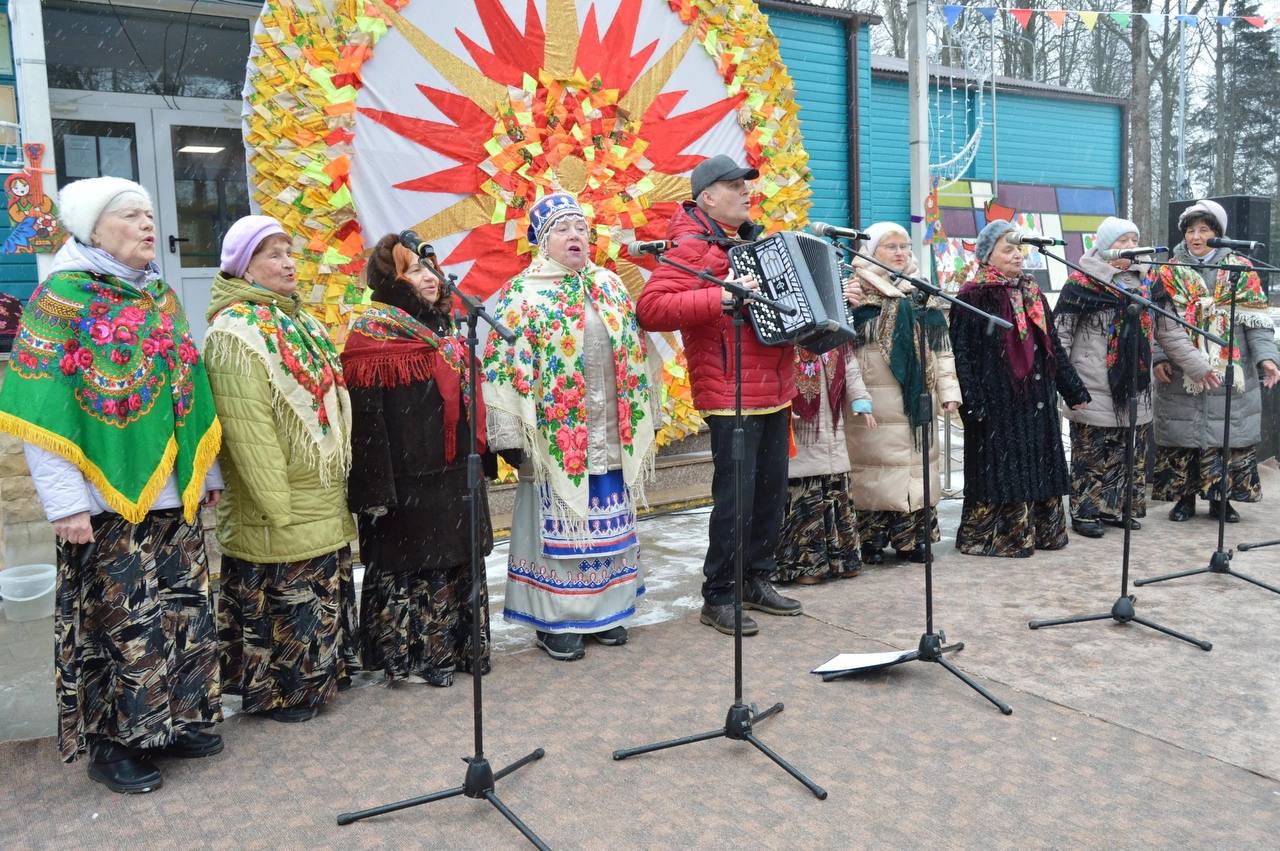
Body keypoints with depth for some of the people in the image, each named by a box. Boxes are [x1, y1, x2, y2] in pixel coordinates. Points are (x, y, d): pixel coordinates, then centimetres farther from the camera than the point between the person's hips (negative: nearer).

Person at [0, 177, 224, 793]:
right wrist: (65, 501, -16)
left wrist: (207, 471, 17)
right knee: (119, 624, 2)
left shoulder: (162, 297, 12)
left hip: (175, 495, 6)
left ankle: (173, 720, 27)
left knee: (184, 612, 11)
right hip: (110, 501, -6)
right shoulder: (63, 297, -7)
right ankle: (111, 742, 19)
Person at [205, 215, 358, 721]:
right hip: (279, 507, -9)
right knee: (280, 600, 2)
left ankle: (317, 673, 34)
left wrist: (338, 479, 17)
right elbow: (246, 426, -22)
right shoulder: (236, 332, -16)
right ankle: (278, 691, 18)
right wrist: (278, 505, -23)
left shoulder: (297, 322, 14)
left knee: (322, 590, 19)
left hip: (323, 499, 9)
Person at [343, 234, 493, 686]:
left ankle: (459, 647, 30)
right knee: (405, 567, 4)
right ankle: (405, 655, 19)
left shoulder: (444, 329, 12)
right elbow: (365, 417, -17)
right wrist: (375, 489, -20)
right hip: (406, 481, -8)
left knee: (457, 562, 16)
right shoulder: (371, 333, -11)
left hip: (454, 475, 8)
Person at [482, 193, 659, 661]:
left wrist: (643, 416, 14)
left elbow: (635, 353, 15)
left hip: (611, 434, 5)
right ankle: (554, 620, 15)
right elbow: (507, 366, -10)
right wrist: (513, 436, -14)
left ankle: (602, 609, 27)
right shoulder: (523, 294, -6)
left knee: (605, 524, 13)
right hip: (555, 437, -5)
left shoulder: (610, 286, 11)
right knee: (558, 524, 3)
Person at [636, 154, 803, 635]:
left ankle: (757, 582, 26)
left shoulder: (752, 241, 18)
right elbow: (651, 308, -22)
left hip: (775, 392, 9)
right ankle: (717, 598, 8)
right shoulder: (693, 246, -9)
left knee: (772, 491, 12)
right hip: (731, 397, -8)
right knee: (735, 497, -6)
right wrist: (721, 297, -27)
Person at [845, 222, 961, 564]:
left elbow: (941, 346, 15)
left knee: (917, 460, 7)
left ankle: (912, 536, 16)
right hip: (877, 400, -5)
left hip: (916, 397, 6)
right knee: (876, 459, -5)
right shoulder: (856, 292, -2)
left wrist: (948, 389, 6)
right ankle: (871, 539, 3)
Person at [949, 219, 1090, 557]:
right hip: (997, 403, -7)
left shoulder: (1032, 294, 15)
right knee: (999, 471, -3)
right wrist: (972, 405, -19)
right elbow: (961, 354, -13)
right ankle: (987, 536, 8)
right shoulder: (973, 298, -8)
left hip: (1036, 401, 7)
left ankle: (1041, 530, 22)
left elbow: (1054, 347, 20)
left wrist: (1074, 390, 19)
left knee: (1038, 468, 12)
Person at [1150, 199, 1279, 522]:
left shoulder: (1240, 269, 5)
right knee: (1182, 435, 2)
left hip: (1231, 372, 0)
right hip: (1180, 373, 0)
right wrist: (1158, 357, -8)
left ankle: (1221, 498, 16)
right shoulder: (1169, 273, 6)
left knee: (1229, 434, 3)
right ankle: (1184, 497, 15)